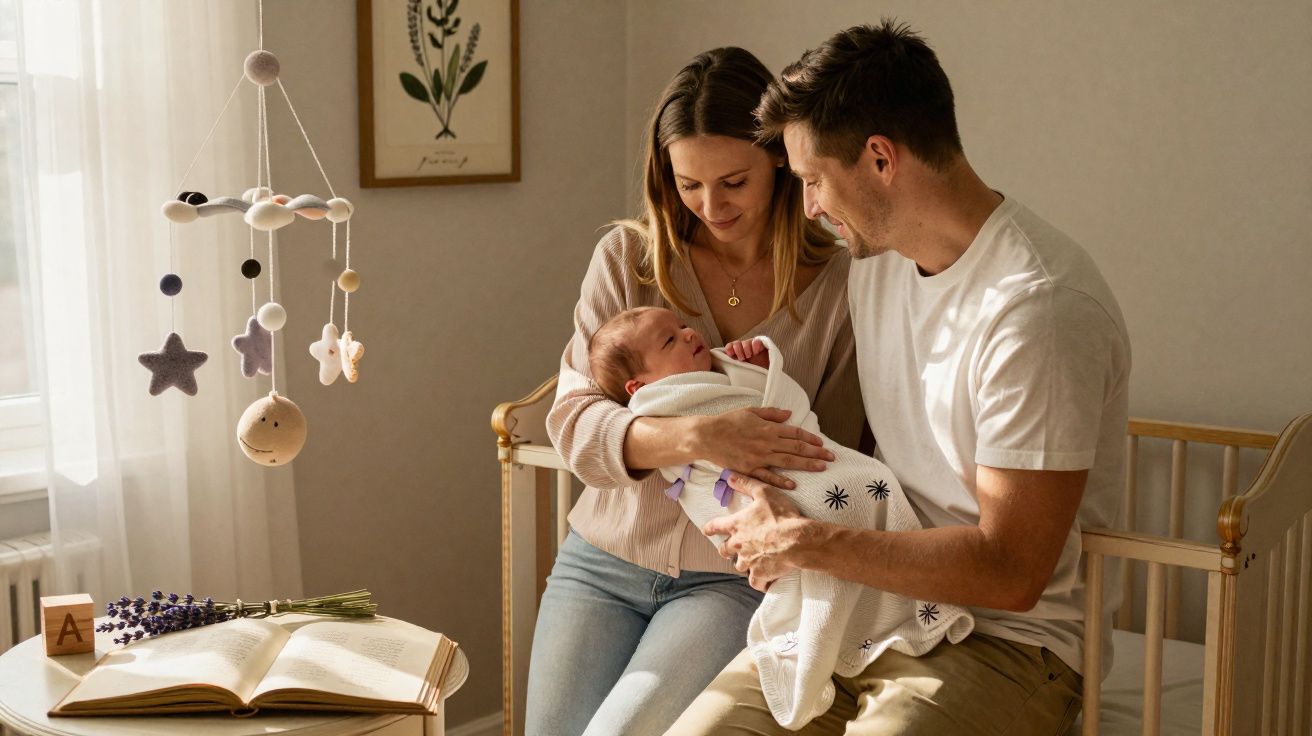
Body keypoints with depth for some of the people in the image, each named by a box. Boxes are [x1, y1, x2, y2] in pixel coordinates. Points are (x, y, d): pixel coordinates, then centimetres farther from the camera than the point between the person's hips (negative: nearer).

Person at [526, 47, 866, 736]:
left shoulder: (837, 284, -4)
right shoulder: (627, 257, 0)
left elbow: (829, 463, 2)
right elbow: (574, 423, -9)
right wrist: (695, 438, -26)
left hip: (736, 577, -2)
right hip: (604, 559, 2)